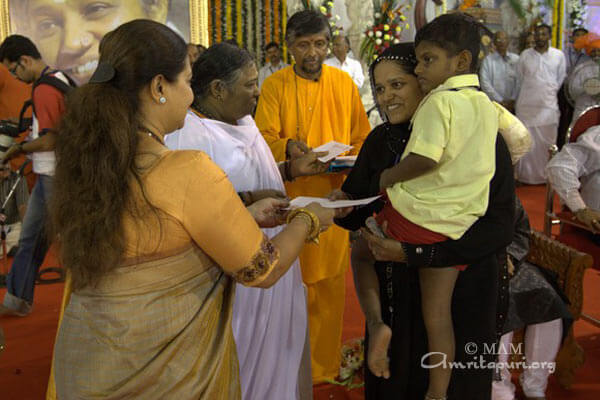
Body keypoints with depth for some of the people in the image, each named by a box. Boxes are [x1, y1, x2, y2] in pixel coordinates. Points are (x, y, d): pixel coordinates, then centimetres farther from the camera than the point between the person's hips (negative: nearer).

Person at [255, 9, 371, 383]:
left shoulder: (344, 82, 8)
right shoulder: (274, 85, 2)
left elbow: (362, 137, 12)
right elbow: (264, 138, -3)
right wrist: (287, 148, -24)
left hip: (334, 196, 2)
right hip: (290, 198, -1)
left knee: (330, 284, 7)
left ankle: (326, 365, 24)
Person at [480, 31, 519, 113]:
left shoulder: (516, 59, 9)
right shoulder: (488, 60, 2)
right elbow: (485, 84, -4)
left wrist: (513, 100, -7)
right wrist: (500, 101, -8)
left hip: (512, 105, 2)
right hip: (494, 104, -2)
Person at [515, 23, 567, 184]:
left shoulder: (559, 55, 4)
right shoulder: (525, 55, 4)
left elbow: (561, 77, 13)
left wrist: (551, 91, 12)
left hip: (548, 105, 0)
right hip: (526, 104, 0)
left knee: (548, 142, 1)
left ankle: (546, 176, 10)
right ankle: (525, 175, 8)